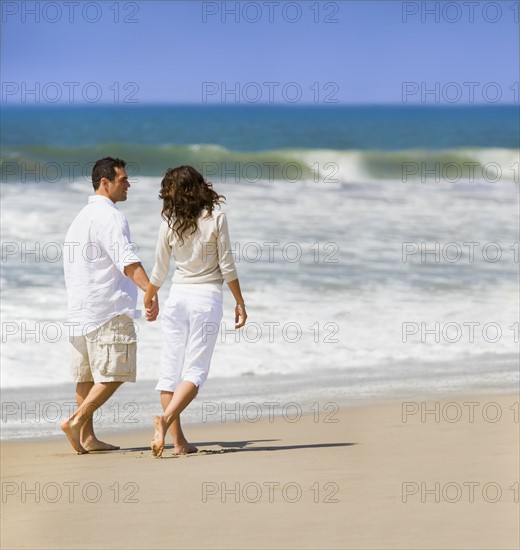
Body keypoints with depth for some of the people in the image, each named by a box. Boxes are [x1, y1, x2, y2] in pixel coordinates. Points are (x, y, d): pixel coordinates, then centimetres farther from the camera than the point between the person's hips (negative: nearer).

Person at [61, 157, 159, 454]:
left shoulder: (82, 216, 20)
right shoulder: (109, 216, -11)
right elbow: (127, 259, -25)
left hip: (81, 310, 10)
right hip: (108, 310, -10)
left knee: (87, 375, 10)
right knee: (113, 374, -6)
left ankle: (87, 436, 12)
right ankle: (76, 421, -13)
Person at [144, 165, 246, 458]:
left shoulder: (169, 224, 0)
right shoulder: (216, 219, -6)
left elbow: (159, 272, 8)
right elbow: (227, 266, -5)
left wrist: (148, 299, 26)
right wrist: (240, 302, 5)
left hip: (177, 297, 2)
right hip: (208, 297, -2)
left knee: (171, 370, 5)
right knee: (195, 370, -4)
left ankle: (178, 440, 2)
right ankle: (166, 419, -27)